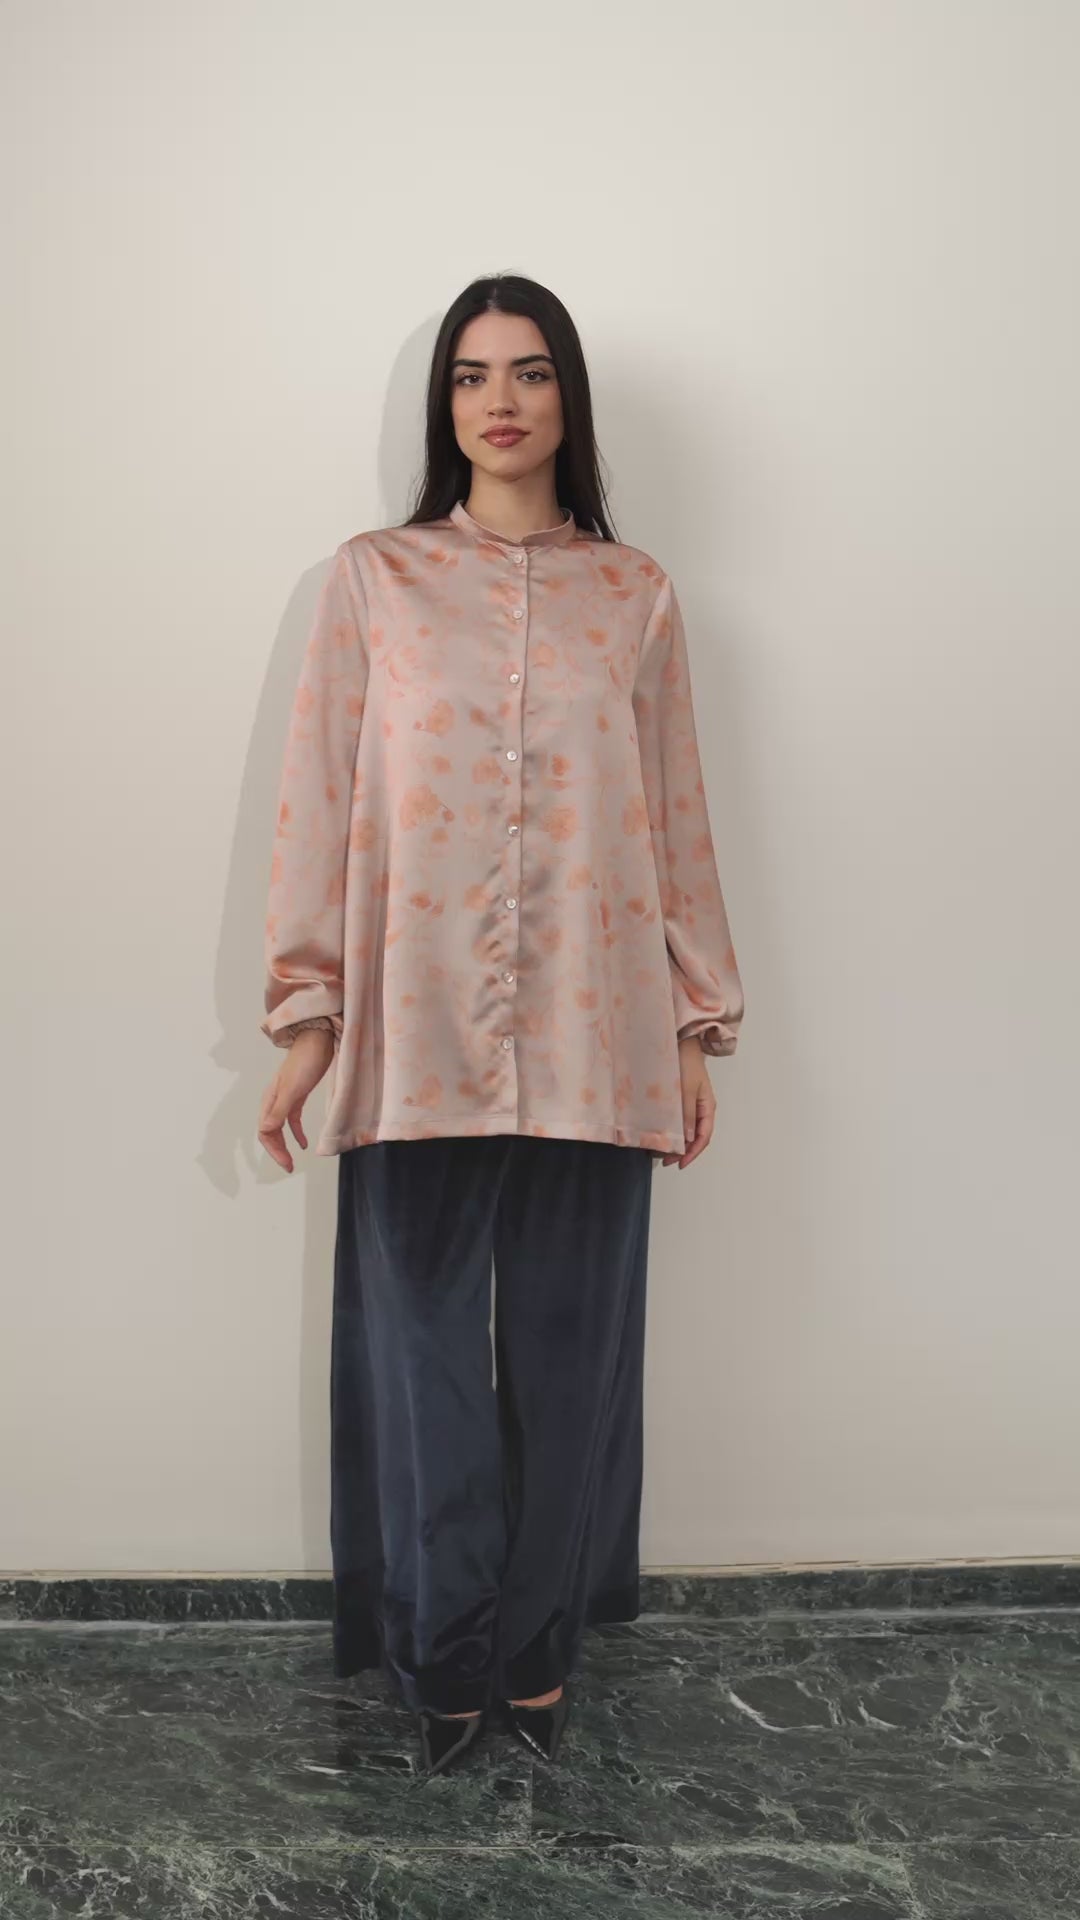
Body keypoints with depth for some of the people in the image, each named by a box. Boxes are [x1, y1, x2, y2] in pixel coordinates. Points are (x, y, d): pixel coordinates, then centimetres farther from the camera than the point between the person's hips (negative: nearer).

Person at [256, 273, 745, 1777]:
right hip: (417, 1035, -1)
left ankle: (537, 1646, 27)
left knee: (571, 1357, 8)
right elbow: (322, 802, 2)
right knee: (421, 1357, 5)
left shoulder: (635, 595, 9)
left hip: (592, 1038, 1)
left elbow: (676, 817, 9)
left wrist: (702, 1022, 7)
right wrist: (305, 1018, -2)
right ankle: (447, 1656, 25)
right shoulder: (373, 581, 6)